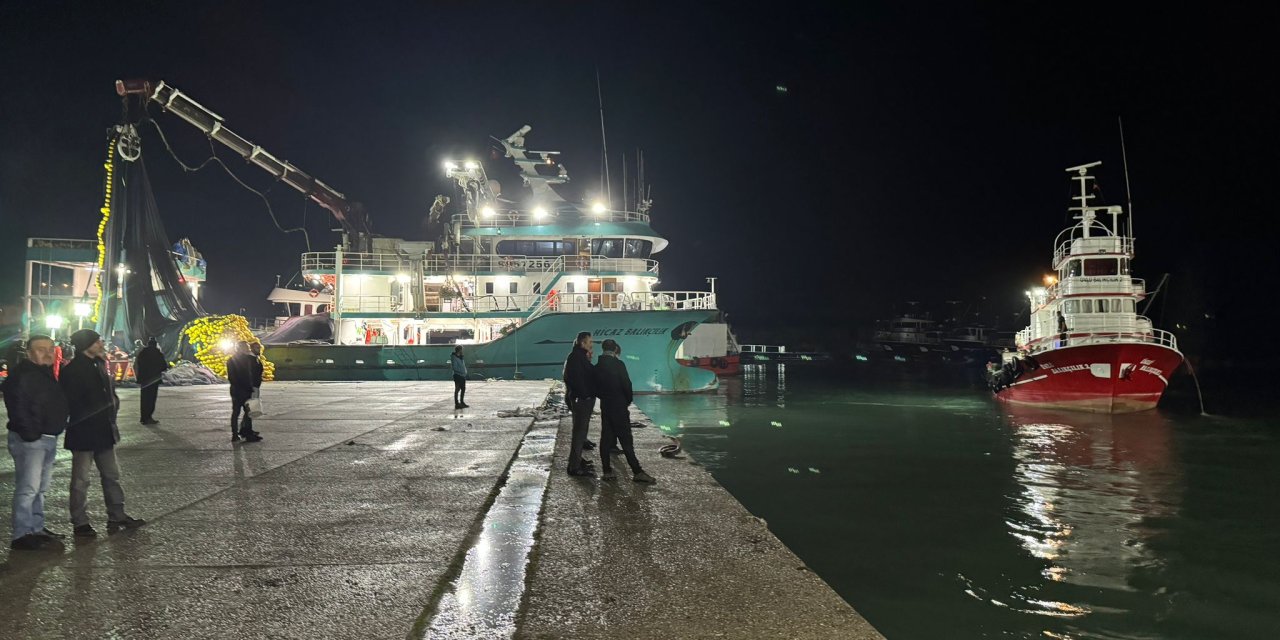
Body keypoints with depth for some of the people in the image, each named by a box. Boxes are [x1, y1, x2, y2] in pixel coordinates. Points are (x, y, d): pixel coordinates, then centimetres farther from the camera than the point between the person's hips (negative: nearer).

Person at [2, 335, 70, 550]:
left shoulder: (48, 375, 15)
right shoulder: (22, 375, -13)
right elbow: (17, 407, -20)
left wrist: (59, 428, 13)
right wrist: (30, 434, -21)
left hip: (49, 439, 10)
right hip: (29, 441, -10)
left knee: (40, 488, 16)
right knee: (28, 488, -8)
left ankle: (37, 529, 25)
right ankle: (21, 535, -3)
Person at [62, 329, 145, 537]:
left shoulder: (99, 365, 11)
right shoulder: (72, 371, -14)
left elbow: (111, 393, 19)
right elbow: (70, 403, -17)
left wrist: (111, 416, 7)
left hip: (104, 432, 8)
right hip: (83, 434, -8)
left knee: (112, 475, 13)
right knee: (81, 479, 2)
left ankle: (117, 515, 22)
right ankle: (80, 523, 10)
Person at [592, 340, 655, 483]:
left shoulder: (597, 367, 6)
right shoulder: (618, 364, -12)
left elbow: (596, 388, 9)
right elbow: (626, 384, -14)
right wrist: (628, 400, 1)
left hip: (605, 407, 6)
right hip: (619, 406, -6)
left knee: (605, 438, 9)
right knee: (626, 440, -6)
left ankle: (606, 471, 10)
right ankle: (637, 472, -6)